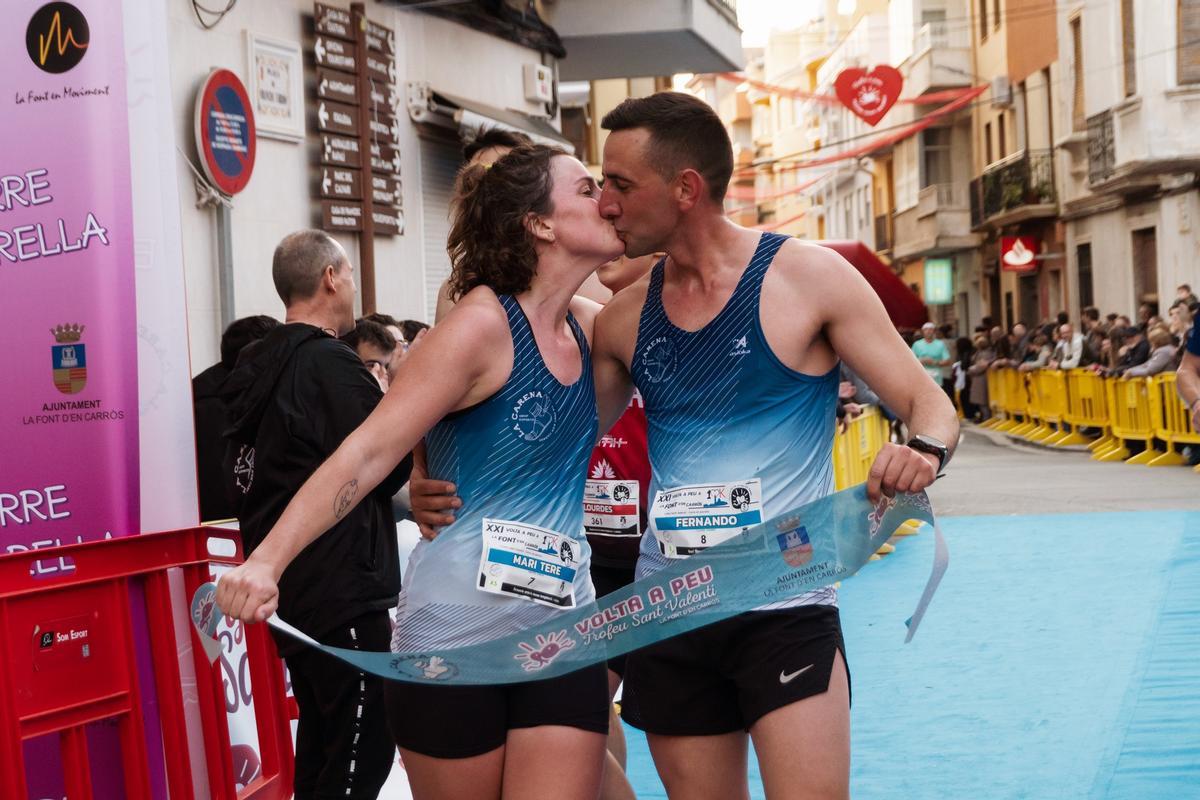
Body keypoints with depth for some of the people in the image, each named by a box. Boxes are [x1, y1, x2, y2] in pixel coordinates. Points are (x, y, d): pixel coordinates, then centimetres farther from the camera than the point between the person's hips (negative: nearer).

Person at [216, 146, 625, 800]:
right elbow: (368, 452, -17)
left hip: (563, 632, 6)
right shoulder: (483, 324, -12)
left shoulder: (589, 332, 8)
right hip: (456, 630, -5)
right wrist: (266, 562, -29)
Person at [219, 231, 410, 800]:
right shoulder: (331, 364, -16)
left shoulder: (261, 364, 12)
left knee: (321, 737, 19)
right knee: (363, 747, -6)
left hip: (292, 584, 10)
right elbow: (385, 469, -17)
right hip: (342, 588, -10)